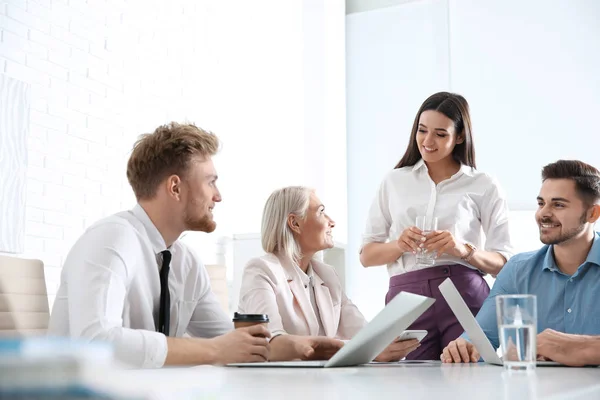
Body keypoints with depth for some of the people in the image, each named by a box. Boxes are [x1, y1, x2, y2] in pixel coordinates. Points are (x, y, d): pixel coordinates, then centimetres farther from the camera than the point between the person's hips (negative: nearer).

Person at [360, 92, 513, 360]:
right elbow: (366, 255, 11)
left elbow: (504, 264, 4)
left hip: (465, 296, -1)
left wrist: (464, 249, -14)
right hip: (406, 297, 1)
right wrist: (399, 245, -9)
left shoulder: (484, 186, 7)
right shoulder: (393, 181, 14)